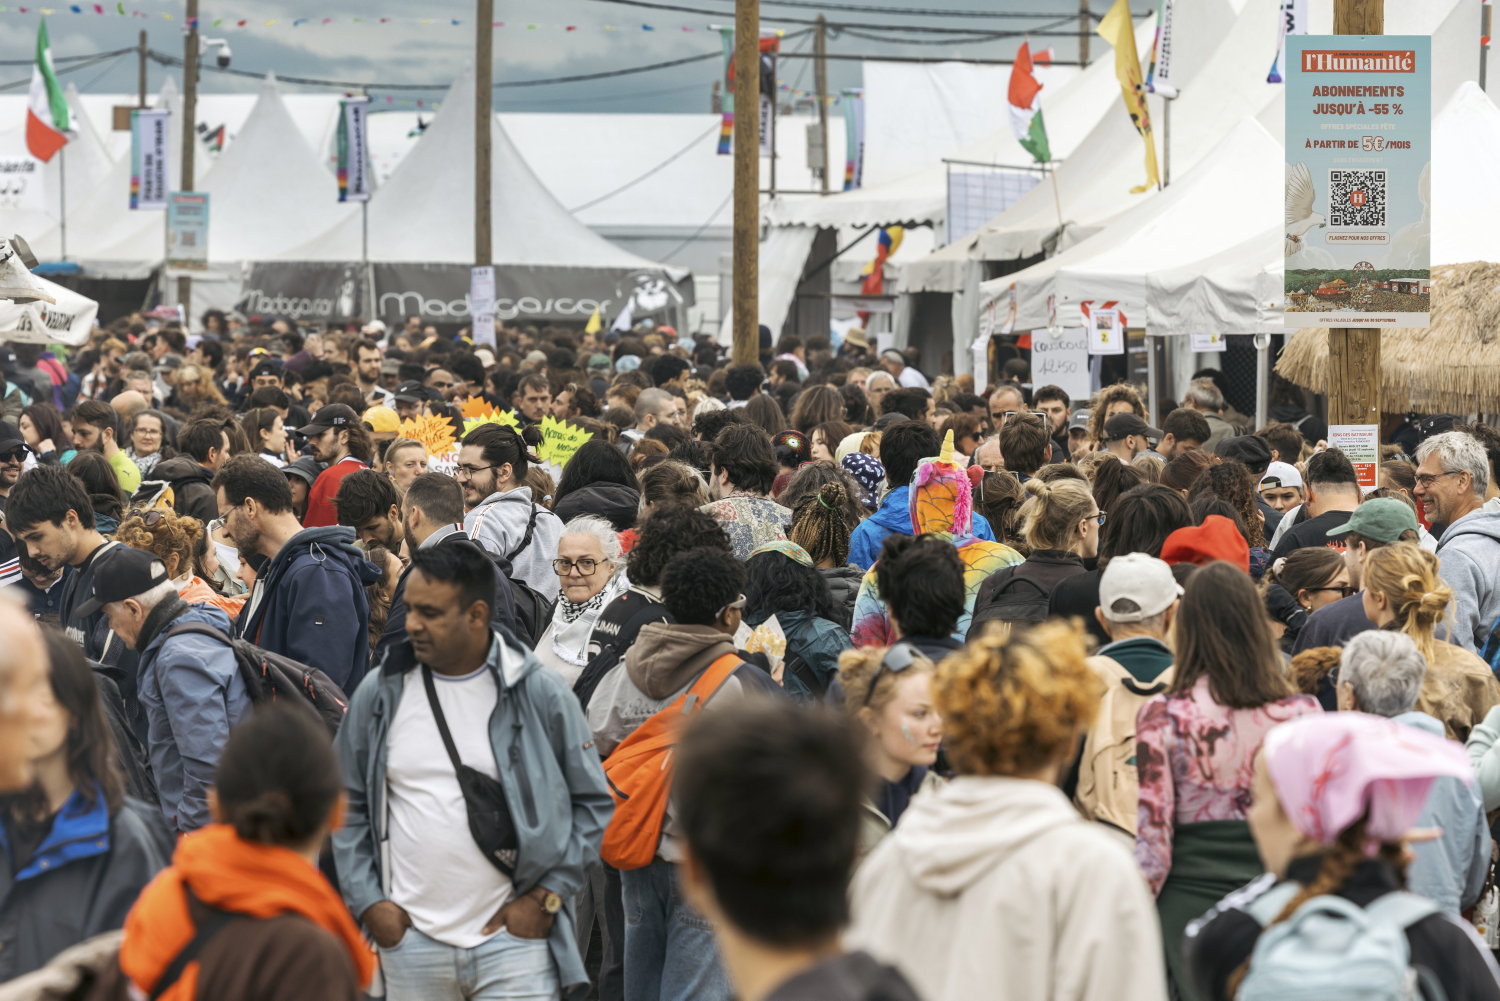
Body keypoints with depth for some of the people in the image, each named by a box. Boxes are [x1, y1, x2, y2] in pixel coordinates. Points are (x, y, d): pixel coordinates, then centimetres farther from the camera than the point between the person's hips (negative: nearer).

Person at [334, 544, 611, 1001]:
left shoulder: (541, 695, -2)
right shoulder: (379, 695, 4)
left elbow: (592, 802, 4)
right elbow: (347, 806, 12)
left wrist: (547, 897, -3)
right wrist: (367, 902, 2)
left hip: (514, 935, -3)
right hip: (409, 941, 3)